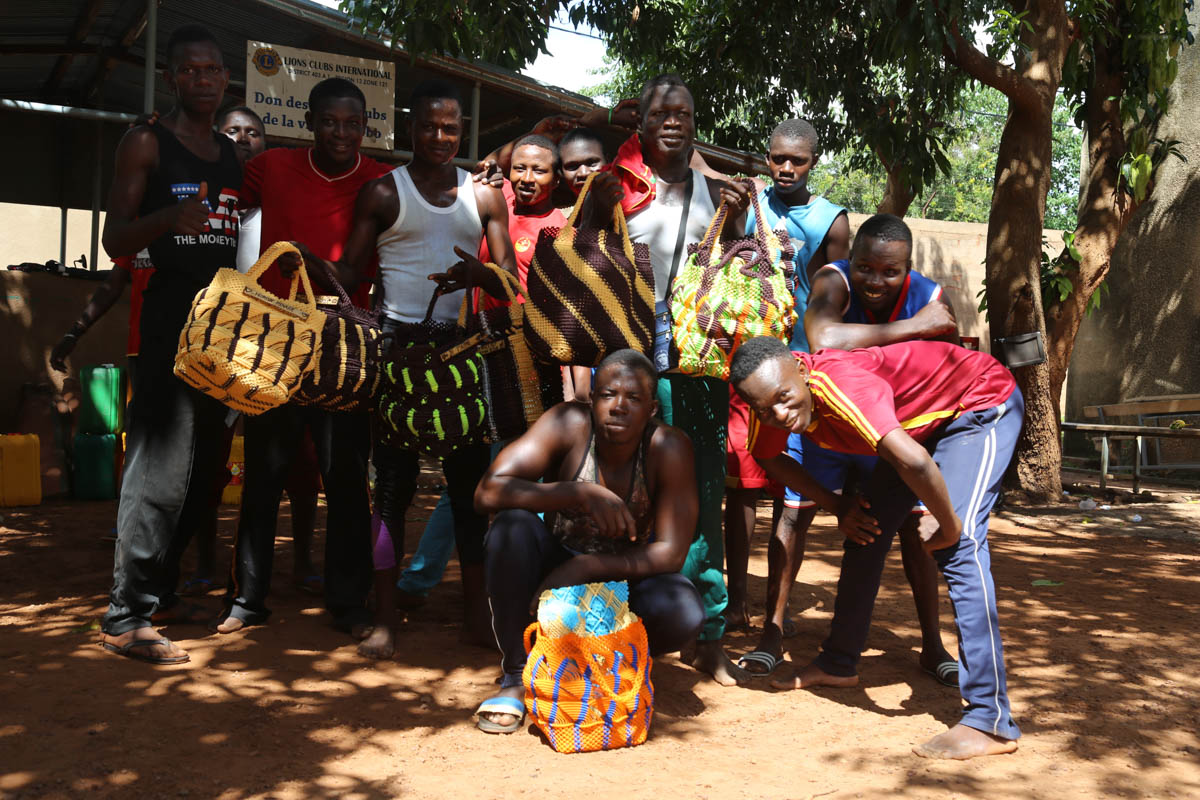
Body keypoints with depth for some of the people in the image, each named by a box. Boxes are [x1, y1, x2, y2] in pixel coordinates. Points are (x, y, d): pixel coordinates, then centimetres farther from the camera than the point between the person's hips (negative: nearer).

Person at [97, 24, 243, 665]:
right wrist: (169, 217, -26)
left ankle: (161, 591, 22)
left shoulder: (234, 157, 17)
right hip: (171, 316, -7)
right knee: (160, 465, -11)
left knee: (201, 467, 10)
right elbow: (115, 241, -8)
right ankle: (125, 618, -6)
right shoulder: (146, 144, -2)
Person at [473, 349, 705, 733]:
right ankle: (516, 675, -13)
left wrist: (582, 569, -30)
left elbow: (671, 552, -21)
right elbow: (487, 492, -29)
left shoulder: (669, 447, -19)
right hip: (557, 566, 0)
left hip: (625, 576, 0)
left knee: (684, 614, -30)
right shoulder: (568, 425, -20)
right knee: (512, 525, -31)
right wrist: (581, 494, -39)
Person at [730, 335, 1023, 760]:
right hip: (923, 419, 8)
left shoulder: (839, 385, -39)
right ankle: (838, 664, 24)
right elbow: (769, 457, 7)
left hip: (983, 401, -8)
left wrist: (949, 526, -32)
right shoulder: (774, 400, -14)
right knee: (865, 529, 7)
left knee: (959, 548, -22)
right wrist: (838, 506, -1)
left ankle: (991, 721, -20)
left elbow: (913, 461, -50)